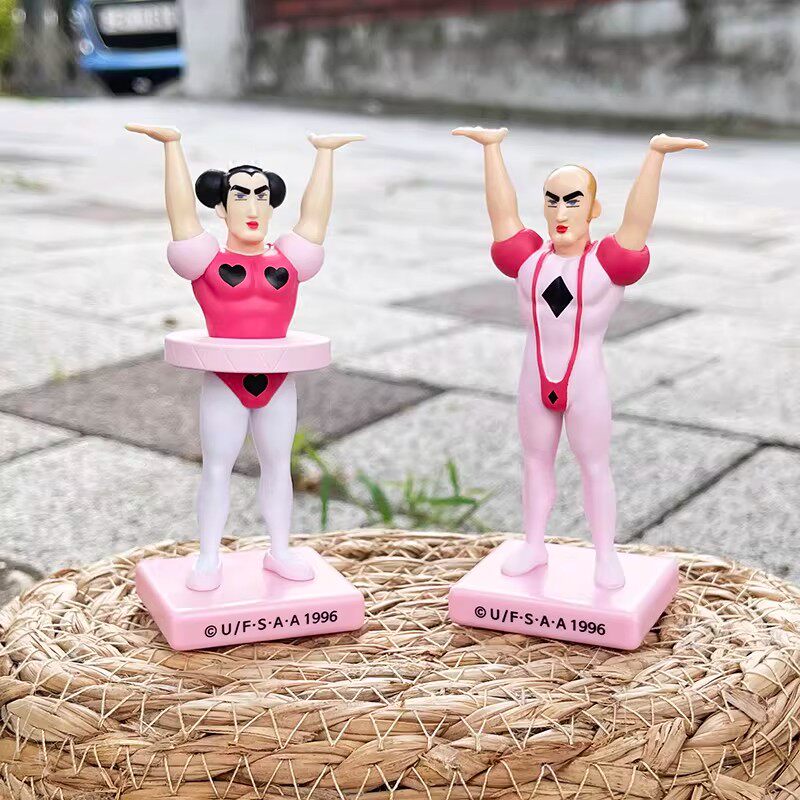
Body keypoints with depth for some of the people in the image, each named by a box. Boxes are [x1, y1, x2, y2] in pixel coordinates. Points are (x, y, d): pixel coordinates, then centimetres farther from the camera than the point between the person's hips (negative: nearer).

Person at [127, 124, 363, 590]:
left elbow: (315, 215, 4)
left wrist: (325, 153, 6)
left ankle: (280, 551, 24)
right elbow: (182, 212, -9)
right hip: (224, 380, -3)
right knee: (217, 467, 3)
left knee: (277, 464, 11)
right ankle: (209, 559, 13)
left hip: (277, 380, 3)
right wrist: (172, 145, -12)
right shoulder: (207, 258, -2)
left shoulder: (287, 259, 5)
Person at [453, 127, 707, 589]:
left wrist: (656, 155, -33)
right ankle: (535, 546, 28)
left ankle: (606, 555, 16)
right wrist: (491, 146, -2)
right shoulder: (530, 258, -1)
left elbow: (638, 221, -22)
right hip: (535, 382, 4)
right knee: (536, 462, 14)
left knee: (595, 467, 6)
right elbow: (503, 212, -2)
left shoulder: (608, 264, -11)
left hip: (587, 384, -4)